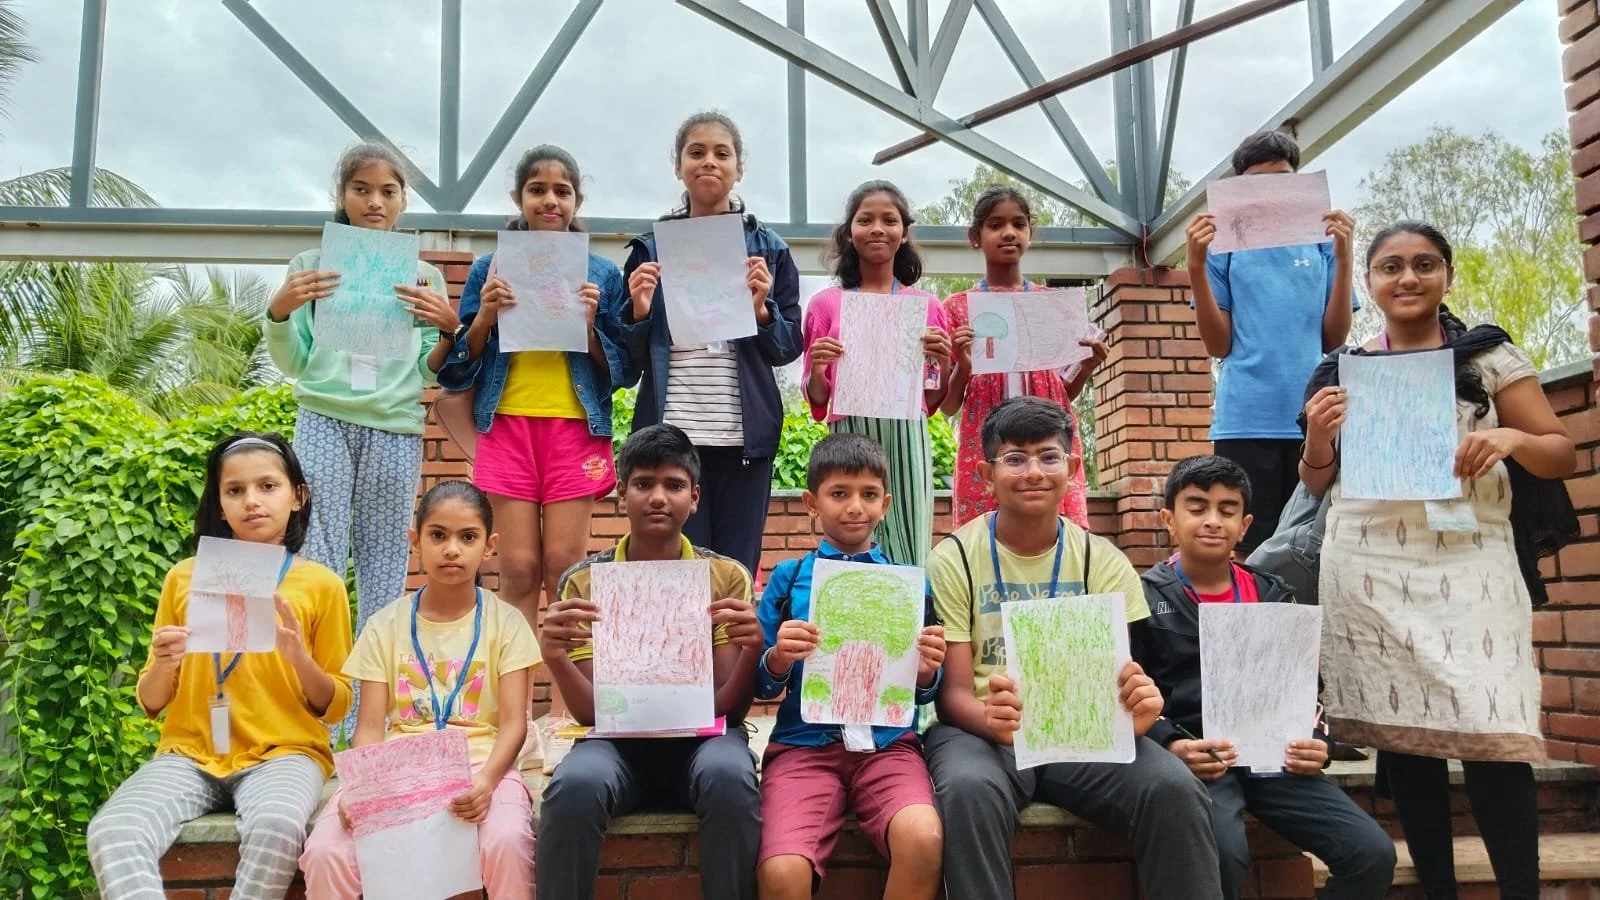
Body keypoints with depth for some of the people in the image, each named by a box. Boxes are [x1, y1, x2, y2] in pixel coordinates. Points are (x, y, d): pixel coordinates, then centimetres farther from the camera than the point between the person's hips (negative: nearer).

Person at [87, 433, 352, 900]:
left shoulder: (321, 584, 2)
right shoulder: (185, 577, 7)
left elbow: (336, 707, 4)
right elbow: (151, 704, 13)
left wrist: (298, 656, -14)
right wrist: (164, 664, -10)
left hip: (282, 752, -2)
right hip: (190, 753, 2)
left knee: (276, 827, -34)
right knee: (111, 830, -28)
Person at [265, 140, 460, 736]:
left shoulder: (424, 276, 10)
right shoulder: (311, 265, 9)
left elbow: (430, 373, 7)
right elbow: (291, 364, 8)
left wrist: (449, 329, -11)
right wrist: (280, 311, -10)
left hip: (395, 428, 1)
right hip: (323, 422, 0)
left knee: (383, 566, 3)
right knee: (316, 561, -6)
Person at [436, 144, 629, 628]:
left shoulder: (603, 274, 7)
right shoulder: (490, 267, 8)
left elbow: (620, 368, 7)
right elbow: (462, 363, 8)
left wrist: (589, 323, -10)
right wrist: (485, 316, -10)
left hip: (576, 426, 0)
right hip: (508, 424, 1)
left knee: (565, 566, -1)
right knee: (518, 566, -1)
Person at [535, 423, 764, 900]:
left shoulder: (727, 577, 2)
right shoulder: (584, 582, 2)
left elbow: (728, 707, -3)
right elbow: (591, 711, -3)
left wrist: (752, 650, -24)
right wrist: (556, 660, -24)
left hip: (701, 736, 0)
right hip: (618, 739, 0)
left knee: (730, 777, -34)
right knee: (574, 785, -33)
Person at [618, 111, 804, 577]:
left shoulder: (768, 249, 9)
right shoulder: (651, 247, 9)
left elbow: (789, 347, 8)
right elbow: (629, 362, 8)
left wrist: (761, 309, -10)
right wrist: (640, 311, -10)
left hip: (744, 437, 0)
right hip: (671, 434, 0)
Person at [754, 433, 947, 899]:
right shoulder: (787, 578, 9)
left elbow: (923, 694, 13)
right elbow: (761, 686, 8)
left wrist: (926, 672, -10)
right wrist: (779, 659, -14)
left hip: (888, 743, 1)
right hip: (804, 744, 0)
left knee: (923, 841, -30)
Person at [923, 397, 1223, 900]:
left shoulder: (1102, 560, 6)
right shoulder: (953, 559, -2)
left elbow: (1117, 677, 0)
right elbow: (954, 690, -7)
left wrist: (1135, 706, -26)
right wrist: (991, 717, -31)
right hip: (980, 729, -2)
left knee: (1176, 791, -26)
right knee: (967, 790, -36)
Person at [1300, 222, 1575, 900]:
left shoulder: (1488, 355, 5)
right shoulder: (1339, 371, 10)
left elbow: (1562, 455, 5)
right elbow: (1317, 485, 15)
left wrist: (1512, 439, -16)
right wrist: (1317, 436, -6)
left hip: (1467, 566, -2)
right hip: (1370, 574, 2)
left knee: (1492, 735, -9)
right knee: (1401, 730, 4)